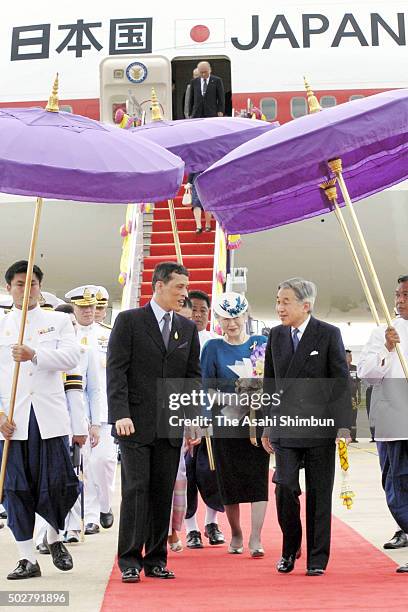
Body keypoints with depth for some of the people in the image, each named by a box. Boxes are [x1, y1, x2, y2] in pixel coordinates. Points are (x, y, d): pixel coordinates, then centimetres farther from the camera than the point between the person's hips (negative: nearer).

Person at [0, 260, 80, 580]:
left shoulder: (59, 321, 10)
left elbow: (71, 357, -7)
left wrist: (34, 355, -22)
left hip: (50, 417, -1)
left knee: (58, 483, -2)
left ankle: (55, 537, 27)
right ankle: (27, 558, 13)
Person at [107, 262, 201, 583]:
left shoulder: (188, 328, 13)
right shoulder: (129, 320, -1)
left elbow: (194, 375, 12)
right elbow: (116, 371, -6)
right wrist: (121, 414, -16)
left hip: (171, 424, 4)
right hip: (136, 423, -4)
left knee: (163, 493, 7)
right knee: (136, 490, -5)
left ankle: (155, 560, 16)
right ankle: (130, 561, 5)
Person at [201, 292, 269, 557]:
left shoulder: (262, 343, 6)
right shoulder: (213, 347, 5)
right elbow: (207, 386, 2)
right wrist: (224, 406, -13)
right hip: (225, 424, 1)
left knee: (258, 479, -6)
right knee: (229, 480, 7)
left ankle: (255, 538, -4)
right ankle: (236, 534, 24)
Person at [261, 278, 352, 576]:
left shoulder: (329, 334, -3)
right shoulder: (276, 335, 9)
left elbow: (342, 382, -4)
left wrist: (344, 426, -10)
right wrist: (266, 426, 12)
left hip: (320, 427, -3)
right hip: (285, 427, 3)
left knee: (319, 494, 5)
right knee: (285, 487, -4)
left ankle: (317, 558, 18)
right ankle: (290, 549, 19)